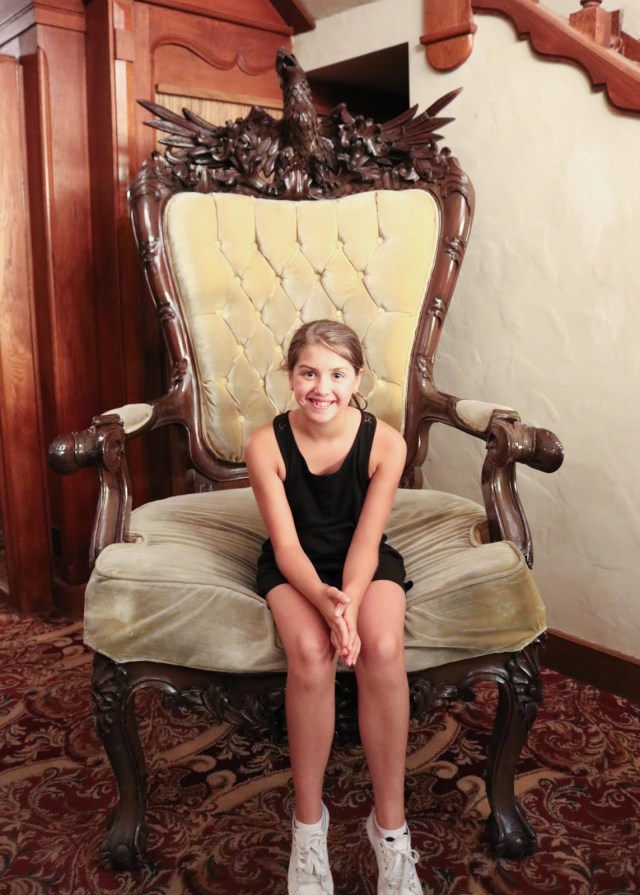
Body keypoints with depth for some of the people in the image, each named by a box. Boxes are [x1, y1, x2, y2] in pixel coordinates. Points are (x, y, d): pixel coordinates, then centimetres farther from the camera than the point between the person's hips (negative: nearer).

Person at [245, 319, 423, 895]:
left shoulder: (386, 443, -16)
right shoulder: (266, 445, -16)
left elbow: (366, 541, -15)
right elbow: (287, 546, -16)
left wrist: (348, 607, -33)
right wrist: (324, 602, -35)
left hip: (365, 561, 1)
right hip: (295, 566, 0)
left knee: (382, 649, -29)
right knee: (311, 653, -30)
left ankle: (390, 824, -10)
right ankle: (308, 821, -9)